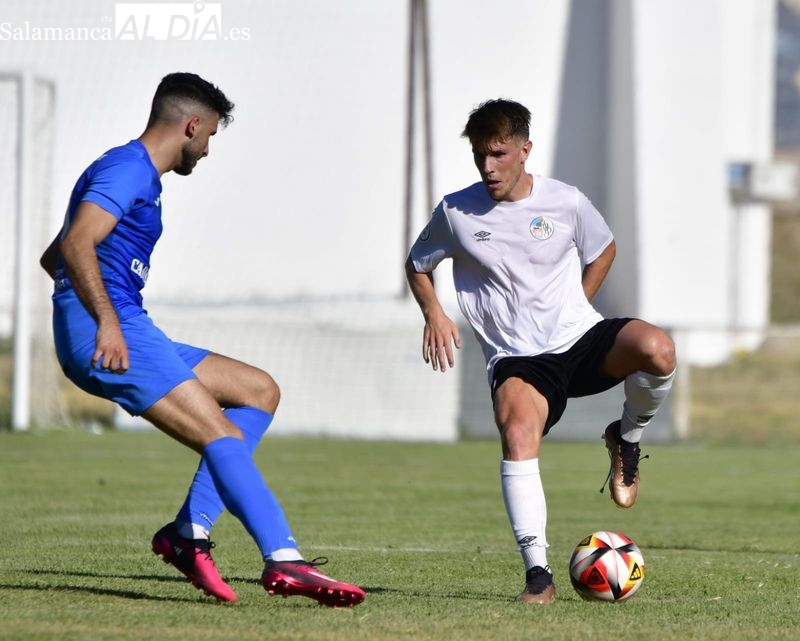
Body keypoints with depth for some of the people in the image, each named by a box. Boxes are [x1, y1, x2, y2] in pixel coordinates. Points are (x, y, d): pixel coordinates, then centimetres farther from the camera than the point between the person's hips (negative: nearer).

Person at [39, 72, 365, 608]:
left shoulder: (138, 176, 26)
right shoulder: (127, 171, -8)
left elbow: (52, 257, 35)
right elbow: (76, 245, -24)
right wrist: (106, 322, -33)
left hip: (130, 335, 10)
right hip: (113, 341, -10)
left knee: (260, 390, 12)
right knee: (225, 438, -19)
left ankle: (191, 530, 0)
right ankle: (283, 560, -29)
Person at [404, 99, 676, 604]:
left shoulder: (566, 202, 0)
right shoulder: (456, 213, -1)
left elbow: (603, 250, 21)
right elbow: (418, 266, 17)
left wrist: (574, 306, 11)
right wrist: (434, 313, 0)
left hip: (580, 337, 1)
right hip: (517, 359, -1)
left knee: (657, 350, -32)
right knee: (518, 431, -34)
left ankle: (627, 439, 2)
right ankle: (538, 572, -34)